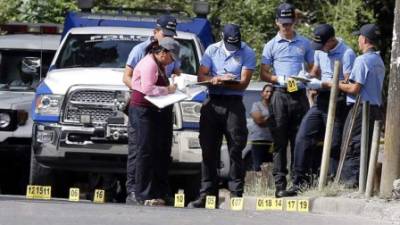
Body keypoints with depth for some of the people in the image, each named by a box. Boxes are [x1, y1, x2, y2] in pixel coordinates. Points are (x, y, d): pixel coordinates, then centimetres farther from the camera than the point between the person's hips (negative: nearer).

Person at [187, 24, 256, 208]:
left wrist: (220, 81, -20)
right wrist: (216, 79, -16)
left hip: (234, 104, -3)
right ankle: (207, 194, 5)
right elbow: (201, 76, 5)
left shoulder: (247, 53, 1)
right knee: (208, 150, 2)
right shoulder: (212, 50, 11)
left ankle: (236, 193, -6)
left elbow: (244, 83, -7)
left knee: (235, 150, -7)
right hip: (212, 103, 3)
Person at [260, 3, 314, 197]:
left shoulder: (304, 44, 14)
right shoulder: (271, 46, 9)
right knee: (280, 142, -4)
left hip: (300, 95, 1)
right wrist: (280, 79, -12)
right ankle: (280, 185, -6)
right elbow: (264, 74, 7)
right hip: (280, 95, -1)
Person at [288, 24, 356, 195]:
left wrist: (324, 84, -23)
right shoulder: (320, 51, 11)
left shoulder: (347, 54, -14)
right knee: (303, 138, -2)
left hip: (338, 102, -7)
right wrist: (309, 77, 3)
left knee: (335, 145, -3)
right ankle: (300, 180, -1)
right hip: (321, 102, 7)